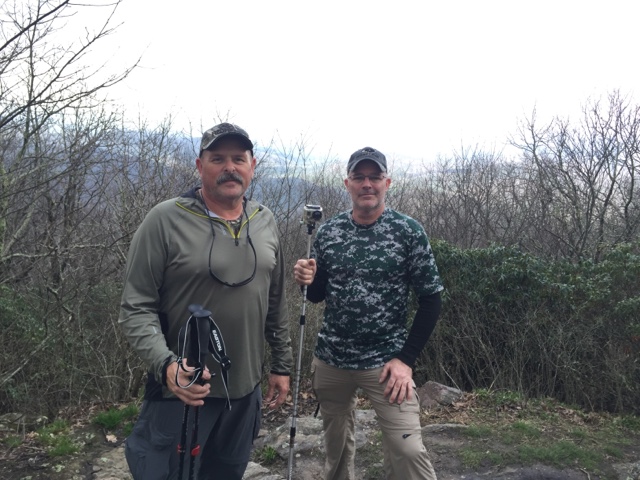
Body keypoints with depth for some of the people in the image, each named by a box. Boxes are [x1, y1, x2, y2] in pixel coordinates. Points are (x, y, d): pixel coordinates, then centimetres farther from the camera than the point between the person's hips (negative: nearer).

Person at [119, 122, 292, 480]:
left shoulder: (266, 222, 4)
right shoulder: (166, 220, -12)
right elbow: (136, 309, -12)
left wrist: (282, 365, 14)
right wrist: (166, 365, -27)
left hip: (245, 392, 5)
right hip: (181, 391, -4)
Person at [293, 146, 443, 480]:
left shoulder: (408, 231, -8)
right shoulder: (328, 232, 2)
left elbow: (431, 300, -5)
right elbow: (317, 295, 10)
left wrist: (407, 358, -10)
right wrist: (307, 281, -13)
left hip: (386, 362, -3)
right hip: (330, 359, 4)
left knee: (408, 451, -12)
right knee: (336, 445, 17)